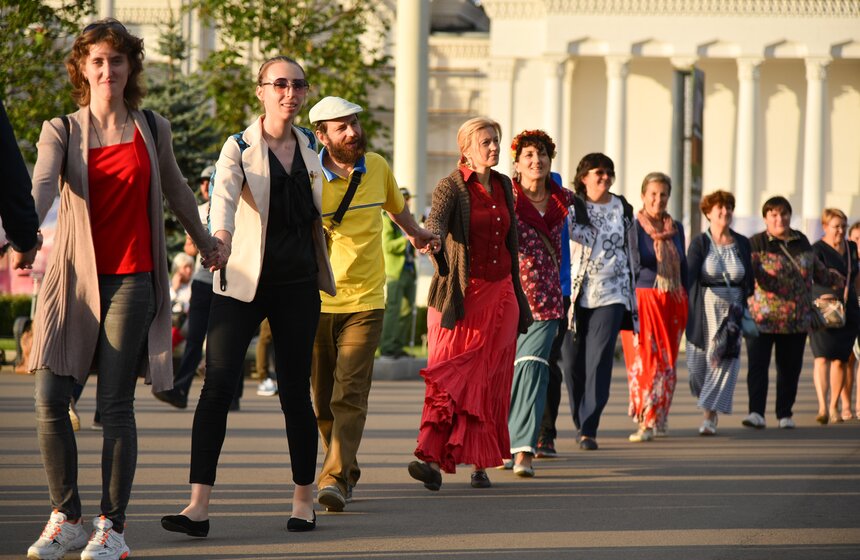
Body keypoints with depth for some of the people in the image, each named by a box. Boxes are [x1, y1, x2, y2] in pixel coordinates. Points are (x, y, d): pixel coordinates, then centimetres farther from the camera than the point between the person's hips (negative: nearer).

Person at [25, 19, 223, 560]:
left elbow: (176, 190, 24)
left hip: (131, 279, 0)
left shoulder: (153, 129, 8)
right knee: (50, 399, -6)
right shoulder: (61, 131, 3)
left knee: (115, 404, -5)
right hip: (72, 276, 0)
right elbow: (41, 185, -16)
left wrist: (206, 242, 37)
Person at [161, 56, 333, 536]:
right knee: (218, 385, -12)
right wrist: (220, 235, -43)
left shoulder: (311, 149, 10)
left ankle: (305, 499, 18)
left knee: (296, 390, 5)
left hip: (298, 284, 3)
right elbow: (223, 195, -23)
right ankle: (199, 505, -16)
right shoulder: (240, 149, -3)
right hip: (244, 281, -3)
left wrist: (325, 276, 21)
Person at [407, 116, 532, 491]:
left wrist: (518, 297, 21)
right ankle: (433, 460, -21)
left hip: (500, 293, 5)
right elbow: (436, 222, -24)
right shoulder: (452, 186, -5)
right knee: (449, 374, -13)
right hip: (461, 295, -5)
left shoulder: (503, 186, 13)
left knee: (489, 381, 4)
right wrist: (432, 239, -48)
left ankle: (481, 464, 10)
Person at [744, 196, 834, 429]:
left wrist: (832, 280, 43)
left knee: (790, 368, 8)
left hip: (796, 320, 4)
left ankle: (785, 414, 18)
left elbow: (816, 267, 29)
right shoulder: (756, 243, -2)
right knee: (757, 365, -13)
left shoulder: (801, 241, 13)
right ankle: (756, 413, -18)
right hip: (762, 318, -4)